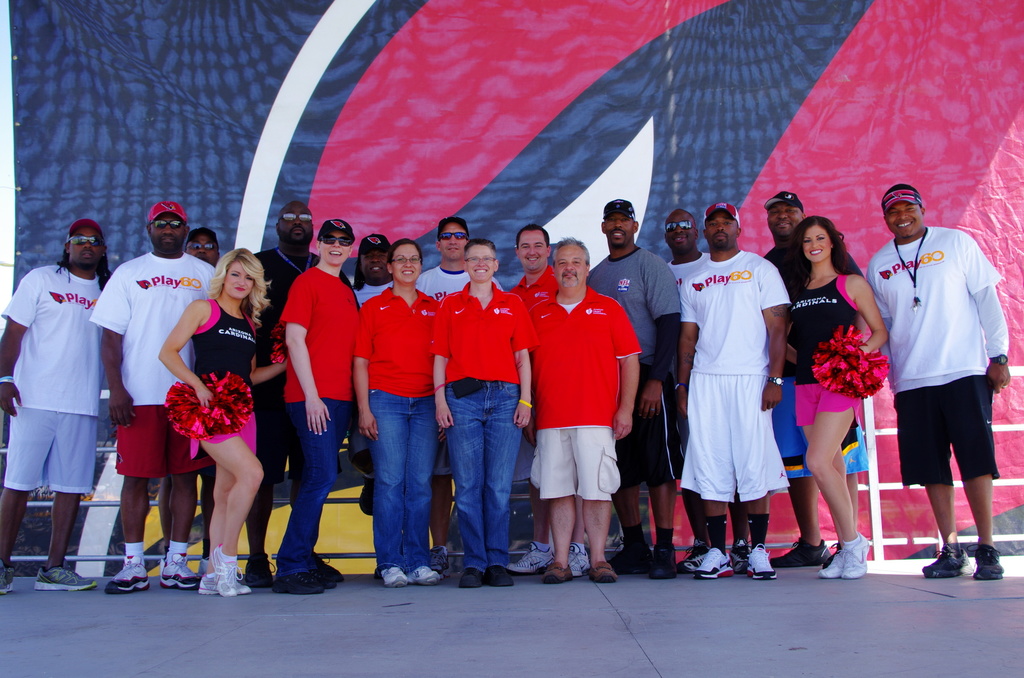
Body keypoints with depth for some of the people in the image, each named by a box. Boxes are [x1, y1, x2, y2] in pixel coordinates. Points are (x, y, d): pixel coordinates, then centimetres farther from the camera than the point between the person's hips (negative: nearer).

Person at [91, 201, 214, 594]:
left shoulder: (205, 274, 11)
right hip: (139, 396, -1)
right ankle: (133, 565, 9)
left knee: (185, 476, 3)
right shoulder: (128, 273, 9)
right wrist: (116, 389, -6)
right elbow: (111, 336, 4)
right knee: (136, 477, 1)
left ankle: (176, 562, 11)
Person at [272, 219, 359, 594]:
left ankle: (303, 561, 17)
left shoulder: (348, 291, 20)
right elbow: (294, 339, -9)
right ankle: (290, 568, -6)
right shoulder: (307, 282, -1)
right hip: (313, 396, -7)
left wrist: (355, 400, 13)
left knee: (317, 479, 10)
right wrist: (311, 395, -15)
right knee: (322, 476, -13)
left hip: (339, 398, 8)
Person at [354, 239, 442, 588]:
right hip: (385, 401, -2)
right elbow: (360, 362, 4)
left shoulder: (434, 308, 15)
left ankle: (419, 561, 8)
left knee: (421, 482, 2)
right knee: (389, 481, -4)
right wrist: (364, 409, -5)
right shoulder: (373, 307, 8)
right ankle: (390, 563, 2)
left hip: (425, 402, 2)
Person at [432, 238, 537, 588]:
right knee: (467, 484, -1)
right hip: (462, 397, 0)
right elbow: (440, 356, 9)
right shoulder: (450, 305, 13)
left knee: (500, 485, -1)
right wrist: (439, 399, -2)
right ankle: (473, 564, 5)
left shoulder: (512, 304, 14)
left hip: (505, 396, 0)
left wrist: (525, 399, 1)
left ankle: (497, 562, 7)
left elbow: (522, 356, 10)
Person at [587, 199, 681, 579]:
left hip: (646, 377, -5)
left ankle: (664, 549, 2)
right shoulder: (594, 275, 17)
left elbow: (669, 322, -8)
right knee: (618, 465, 6)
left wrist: (656, 379, -17)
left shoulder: (650, 265, 0)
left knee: (658, 463, -4)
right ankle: (633, 545, 16)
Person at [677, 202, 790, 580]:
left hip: (750, 378, -3)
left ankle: (759, 550, 5)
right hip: (704, 380, 3)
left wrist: (775, 379, -10)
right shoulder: (692, 281, 17)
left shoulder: (760, 269, 7)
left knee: (754, 462, -5)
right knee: (709, 465, -1)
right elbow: (688, 336, 16)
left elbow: (776, 327, 0)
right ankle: (717, 553, 5)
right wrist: (682, 384, 6)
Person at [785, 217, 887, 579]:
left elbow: (880, 331, 3)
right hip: (806, 384, 5)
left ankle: (853, 541, -1)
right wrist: (799, 358, 2)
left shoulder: (851, 284, 5)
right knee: (832, 468, 6)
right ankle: (847, 547, 13)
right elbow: (785, 337, 20)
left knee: (818, 462, -17)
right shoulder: (796, 288, 16)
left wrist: (859, 353, -14)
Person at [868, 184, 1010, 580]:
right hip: (911, 380, 2)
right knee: (931, 468, 3)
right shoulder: (878, 265, 11)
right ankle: (951, 551, 11)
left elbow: (986, 299, 4)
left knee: (976, 459, -4)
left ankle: (986, 549, 5)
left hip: (964, 371, -2)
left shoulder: (956, 243, 5)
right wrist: (883, 371, 6)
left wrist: (998, 355, -1)